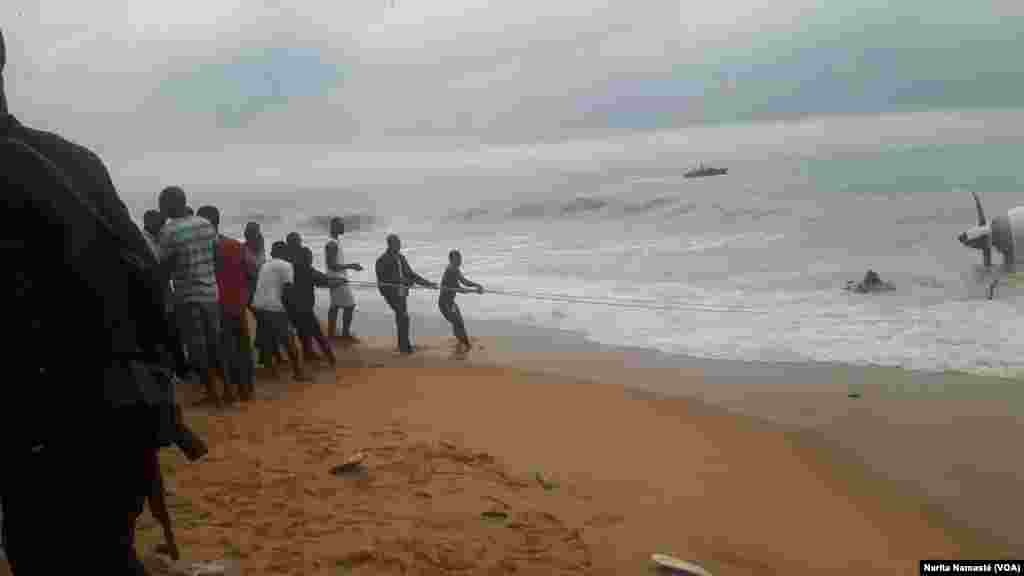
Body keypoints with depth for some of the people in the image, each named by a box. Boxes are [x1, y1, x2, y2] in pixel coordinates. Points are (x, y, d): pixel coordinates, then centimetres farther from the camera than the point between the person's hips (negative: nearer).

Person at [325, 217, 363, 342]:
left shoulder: (334, 242, 12)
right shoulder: (333, 244, -20)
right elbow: (331, 265, -24)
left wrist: (350, 266, 21)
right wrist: (350, 266, -21)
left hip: (337, 278, 10)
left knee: (335, 305, 14)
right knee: (350, 305, -7)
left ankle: (331, 333, 20)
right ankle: (346, 334, -2)